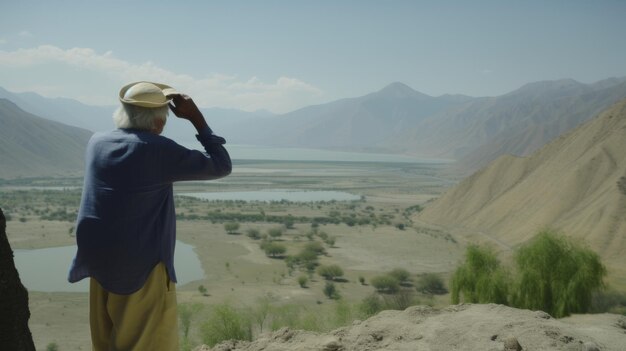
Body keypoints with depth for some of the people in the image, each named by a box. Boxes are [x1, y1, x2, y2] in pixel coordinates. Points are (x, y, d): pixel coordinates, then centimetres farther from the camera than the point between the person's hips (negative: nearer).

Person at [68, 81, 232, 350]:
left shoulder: (97, 143, 3)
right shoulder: (158, 150, -16)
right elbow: (221, 166, -10)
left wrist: (133, 111, 22)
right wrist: (197, 119, -6)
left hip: (99, 263, 7)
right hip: (142, 268, -7)